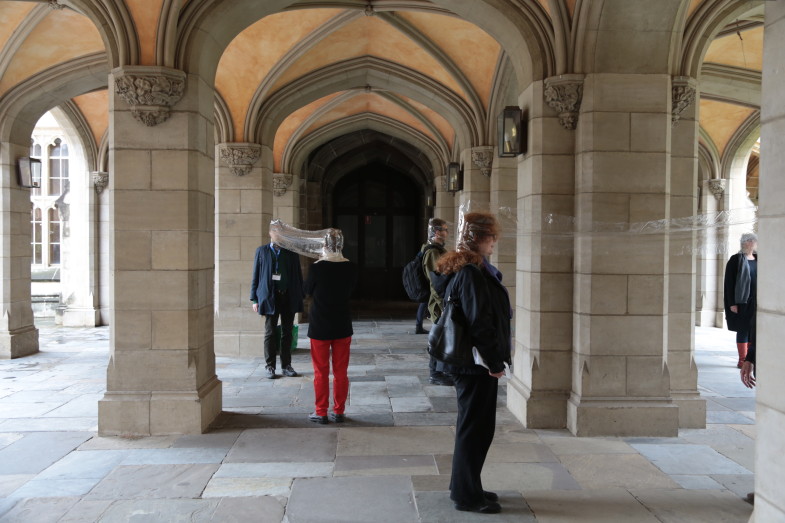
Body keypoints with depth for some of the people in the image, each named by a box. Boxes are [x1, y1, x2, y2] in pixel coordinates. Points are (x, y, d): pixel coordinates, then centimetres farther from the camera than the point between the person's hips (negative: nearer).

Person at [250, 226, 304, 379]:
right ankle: (269, 366, 12)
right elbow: (256, 276, 4)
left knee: (287, 332, 7)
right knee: (270, 333, 3)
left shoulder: (291, 252, 8)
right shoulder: (262, 251, 4)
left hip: (289, 297, 2)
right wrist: (255, 299, -2)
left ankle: (286, 365, 16)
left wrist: (300, 297, 2)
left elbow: (298, 275, 9)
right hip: (270, 297, -2)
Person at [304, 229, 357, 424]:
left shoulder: (317, 268, -16)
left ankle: (321, 412, 14)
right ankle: (339, 412, 17)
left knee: (321, 372, 8)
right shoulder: (350, 267, -7)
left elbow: (307, 290, 0)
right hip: (342, 327, 3)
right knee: (341, 372, 11)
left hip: (320, 327, -2)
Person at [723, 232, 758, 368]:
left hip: (756, 302, 5)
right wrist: (732, 303, -14)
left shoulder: (758, 259, 11)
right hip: (742, 302, -5)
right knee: (743, 330, -1)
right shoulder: (735, 260, -5)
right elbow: (729, 283, -8)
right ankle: (742, 360, 7)